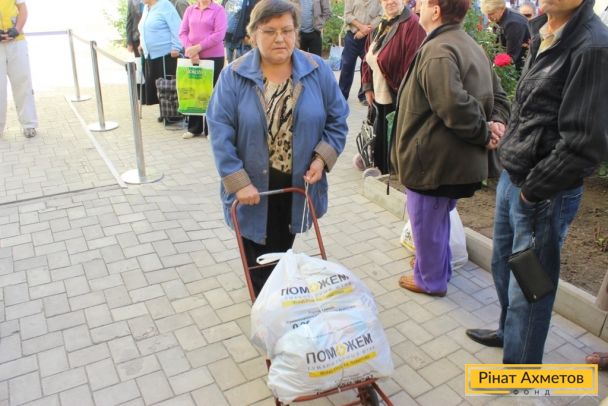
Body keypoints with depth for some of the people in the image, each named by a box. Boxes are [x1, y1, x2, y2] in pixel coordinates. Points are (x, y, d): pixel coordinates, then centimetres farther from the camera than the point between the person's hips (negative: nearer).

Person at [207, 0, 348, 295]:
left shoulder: (318, 71, -4)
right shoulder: (234, 76, -11)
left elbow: (337, 120, 3)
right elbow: (220, 132, -13)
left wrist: (322, 158, -12)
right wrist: (238, 181, -19)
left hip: (298, 185, 3)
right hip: (253, 188, -2)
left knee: (282, 252, 22)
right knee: (258, 257, 9)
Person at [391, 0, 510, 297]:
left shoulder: (437, 51, -22)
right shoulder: (470, 46, 11)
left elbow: (455, 108, -32)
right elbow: (498, 95, 15)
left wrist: (484, 134, -16)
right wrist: (496, 123, -3)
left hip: (434, 159, -10)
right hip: (457, 159, 10)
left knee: (427, 222, 11)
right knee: (438, 219, 26)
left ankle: (431, 280, 30)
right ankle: (437, 266, 45)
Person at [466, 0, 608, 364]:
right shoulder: (544, 34, 6)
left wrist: (531, 190, -14)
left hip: (544, 194, -8)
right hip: (512, 177, 8)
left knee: (528, 288, 7)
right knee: (503, 266, 24)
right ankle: (509, 331, 49)